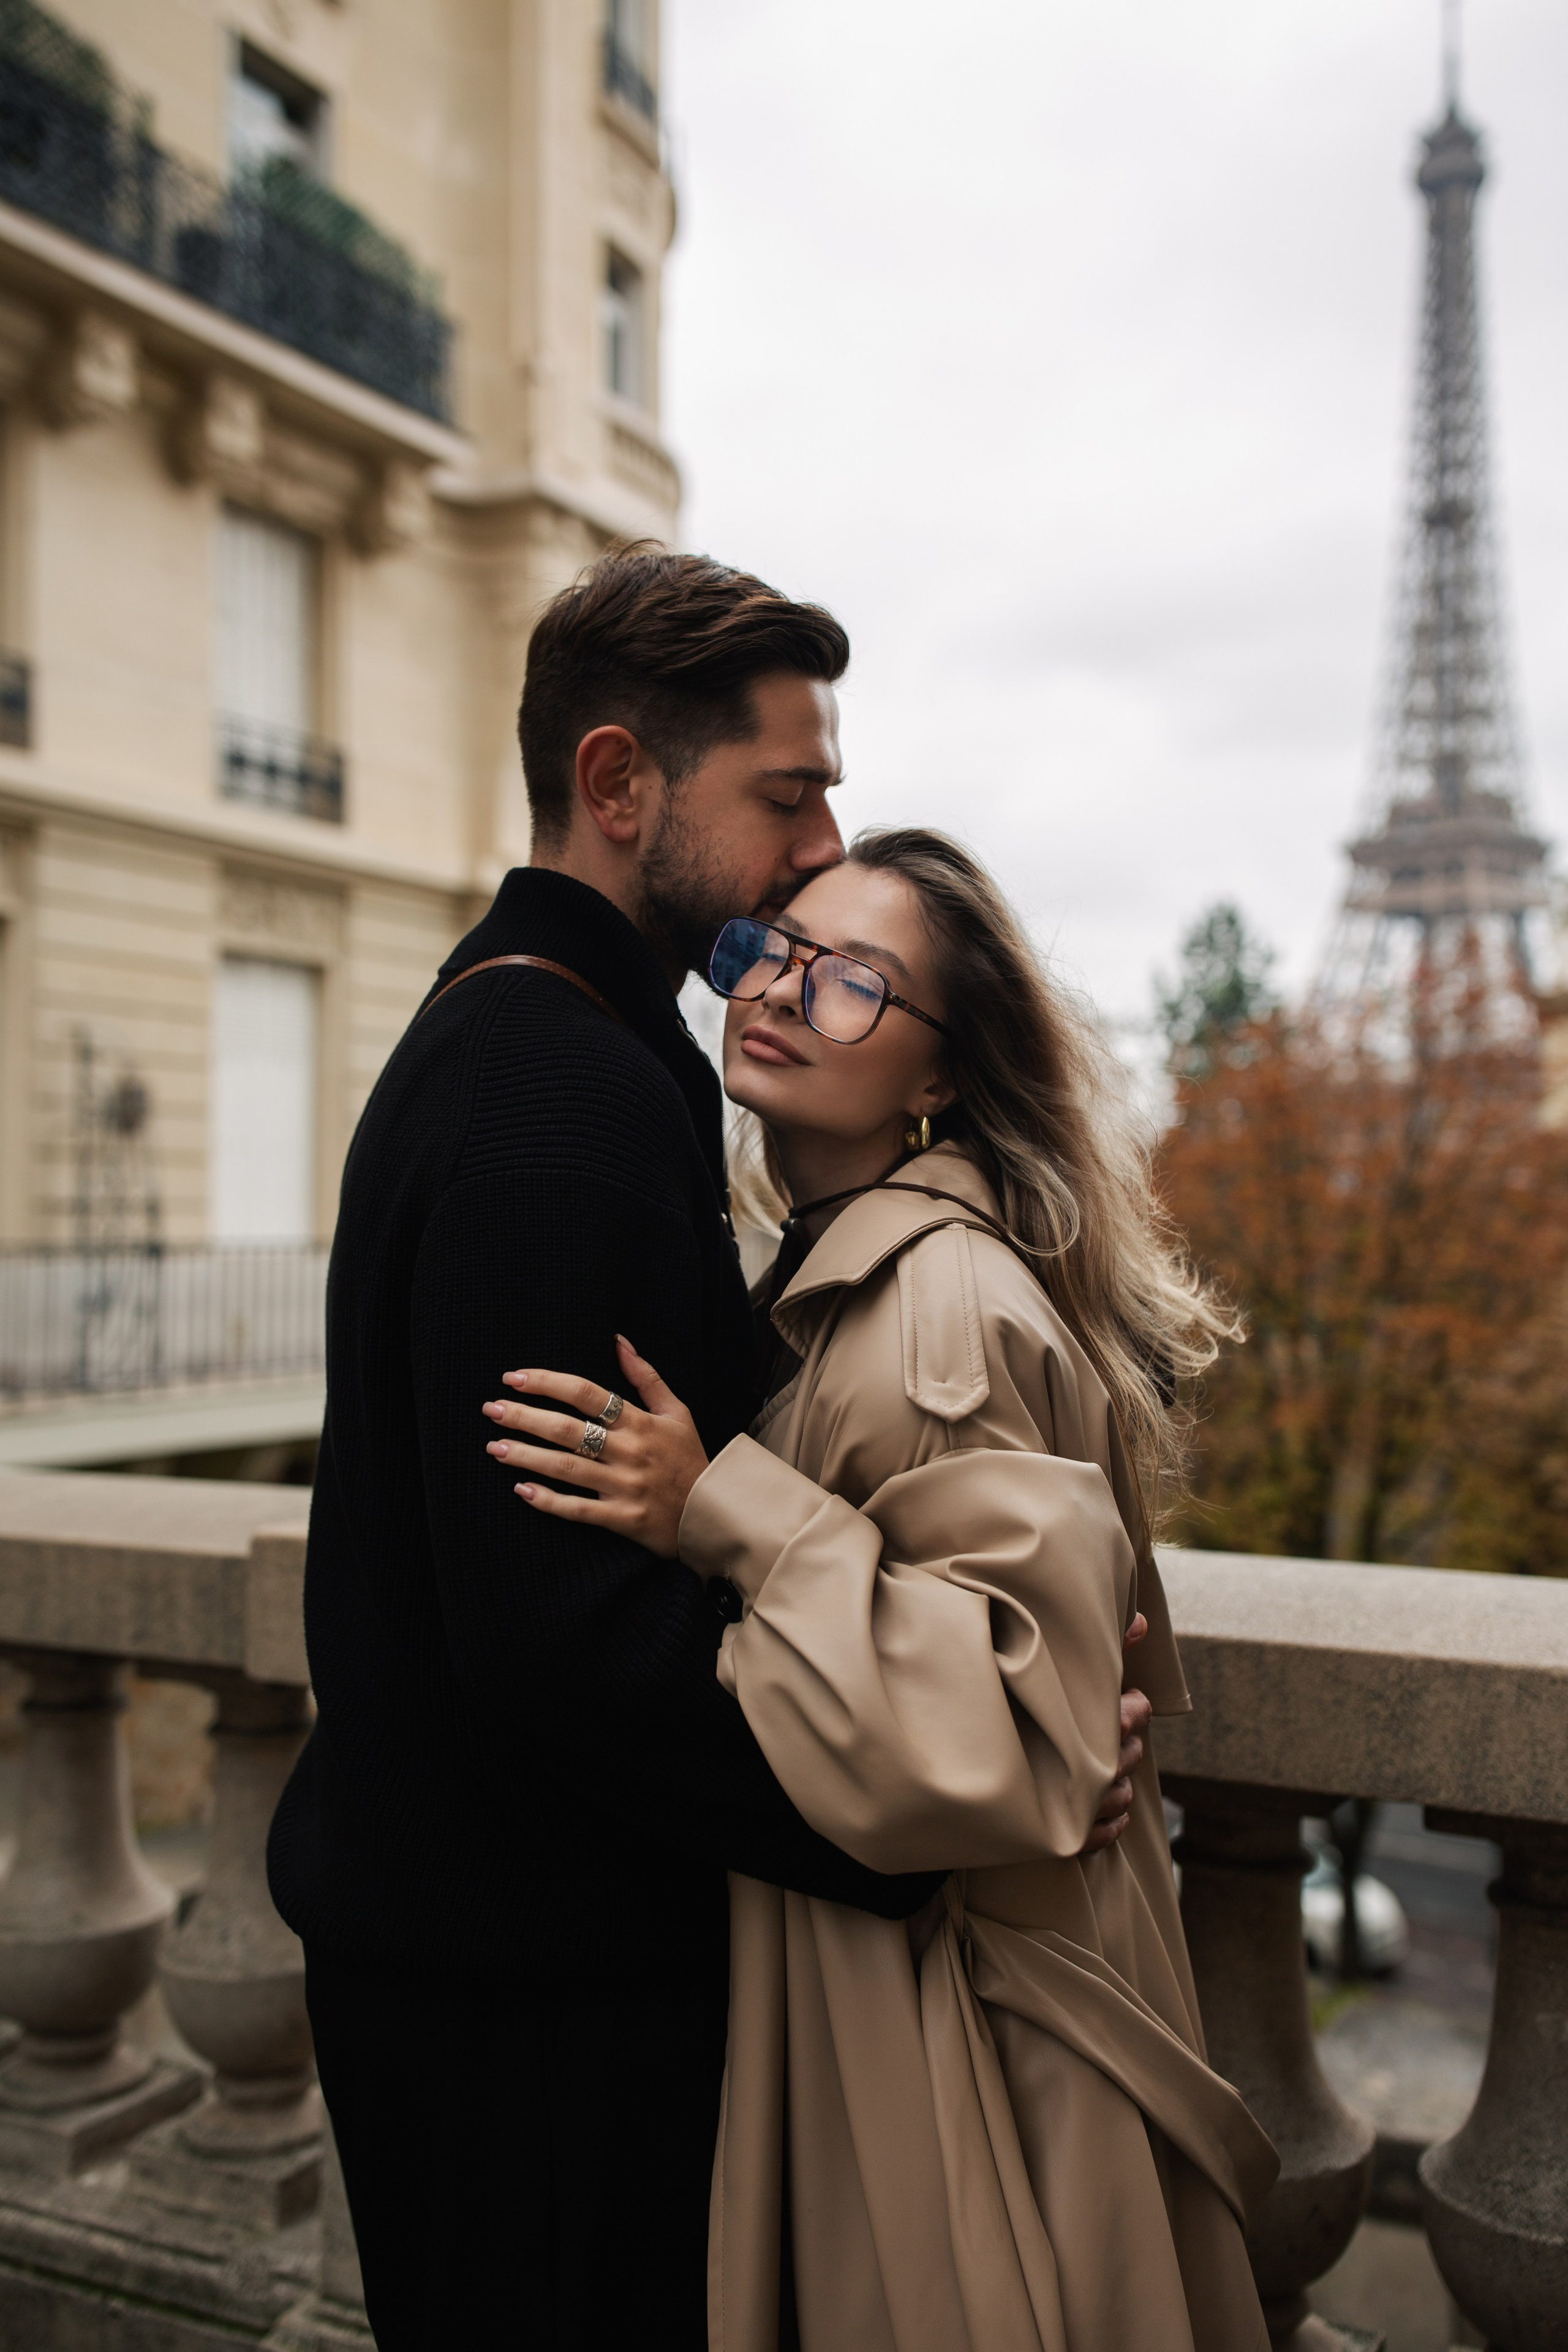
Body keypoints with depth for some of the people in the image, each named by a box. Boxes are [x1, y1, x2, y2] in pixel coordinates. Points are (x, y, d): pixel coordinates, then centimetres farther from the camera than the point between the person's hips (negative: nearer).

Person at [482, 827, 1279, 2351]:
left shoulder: (943, 1308, -24)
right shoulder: (830, 1271, 5)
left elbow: (1020, 1725, -28)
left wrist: (726, 1514, -29)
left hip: (950, 2000, -8)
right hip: (843, 1954, 9)